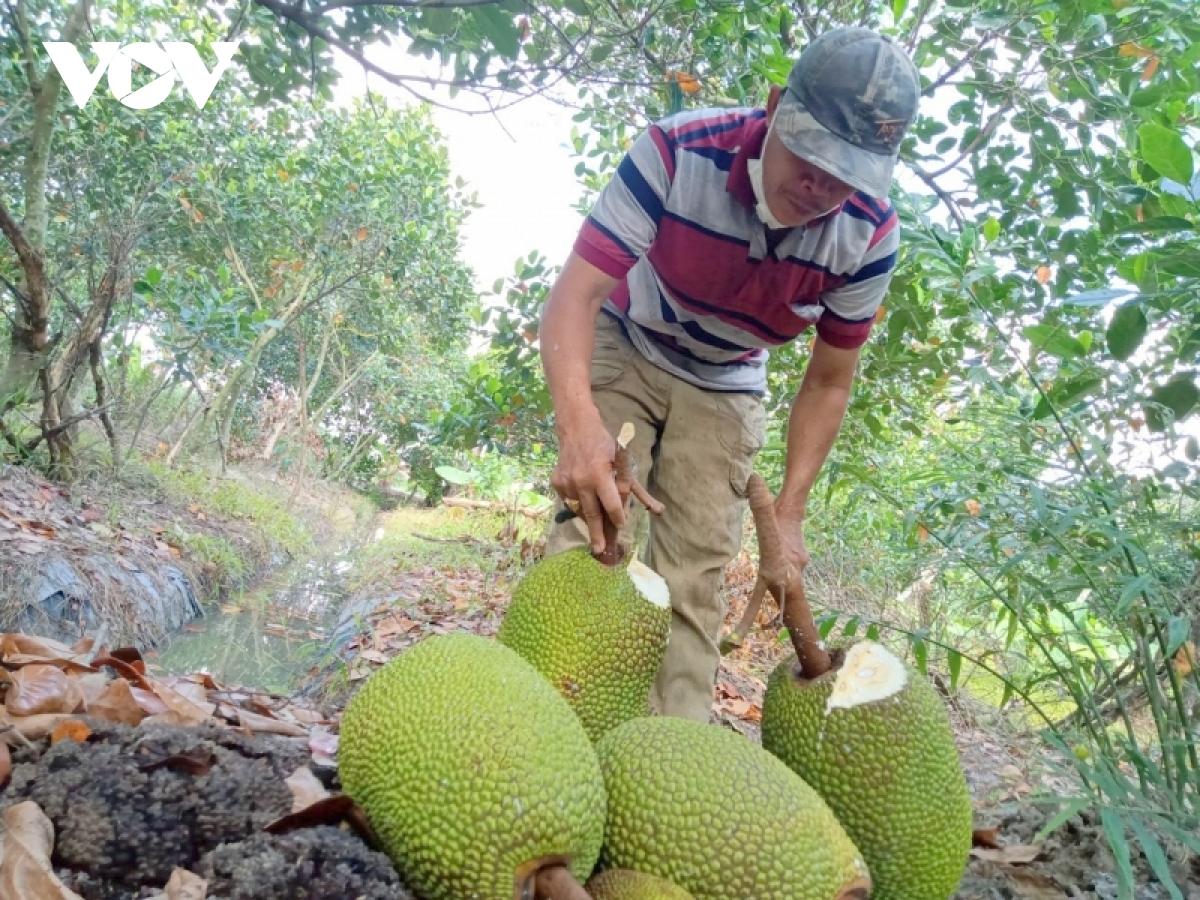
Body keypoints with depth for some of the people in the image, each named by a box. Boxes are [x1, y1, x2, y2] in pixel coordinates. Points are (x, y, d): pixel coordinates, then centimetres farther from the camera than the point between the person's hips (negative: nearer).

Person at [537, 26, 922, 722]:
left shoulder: (869, 236, -23)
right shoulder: (678, 152, -32)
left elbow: (829, 384, -11)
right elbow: (575, 294, -35)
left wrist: (788, 514, -15)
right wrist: (577, 420, -53)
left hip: (725, 385, 2)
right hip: (625, 349, -2)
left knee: (698, 574, -2)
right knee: (594, 532, -19)